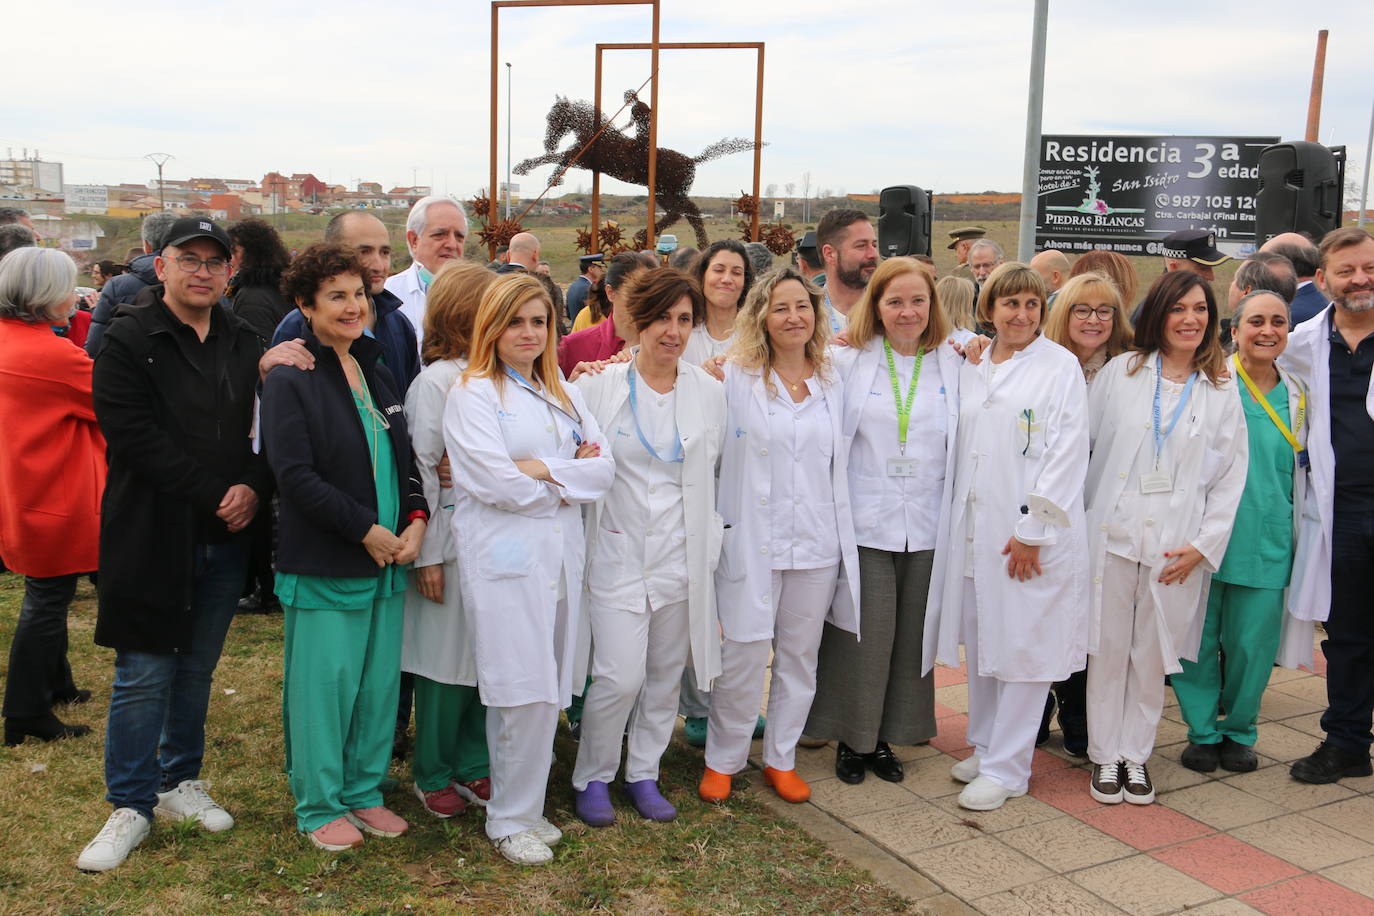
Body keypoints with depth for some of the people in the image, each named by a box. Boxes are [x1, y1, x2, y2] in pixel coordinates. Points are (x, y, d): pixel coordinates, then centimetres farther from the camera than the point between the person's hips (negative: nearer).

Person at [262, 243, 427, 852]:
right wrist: (367, 530, -16)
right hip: (323, 565, -6)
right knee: (323, 685, 3)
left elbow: (406, 458, 15)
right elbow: (295, 475, -17)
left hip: (388, 558, 7)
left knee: (379, 682, 12)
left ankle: (364, 790, 29)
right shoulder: (290, 382, -9)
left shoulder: (378, 376, 13)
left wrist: (415, 521, -2)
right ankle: (319, 805, 21)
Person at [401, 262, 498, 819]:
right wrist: (428, 555, -9)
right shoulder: (437, 382, -9)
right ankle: (433, 774, 23)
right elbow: (421, 471, -9)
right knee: (447, 657, 5)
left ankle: (473, 765, 28)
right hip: (453, 538, -5)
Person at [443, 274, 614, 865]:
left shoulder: (564, 394, 17)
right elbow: (493, 482, -15)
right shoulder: (472, 394, -2)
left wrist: (541, 469, -9)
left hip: (562, 554, 6)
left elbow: (604, 468, 6)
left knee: (548, 691, 8)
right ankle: (509, 820, 11)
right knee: (524, 694, -6)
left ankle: (525, 807, 23)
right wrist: (571, 474, -2)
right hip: (505, 557, -6)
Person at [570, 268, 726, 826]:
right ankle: (591, 777, 16)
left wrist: (708, 545, 11)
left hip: (682, 556, 3)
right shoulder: (599, 386, -4)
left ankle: (643, 773, 30)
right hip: (618, 553, -3)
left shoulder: (709, 393, 5)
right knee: (620, 676, -8)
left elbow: (714, 476, 13)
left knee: (665, 675, 11)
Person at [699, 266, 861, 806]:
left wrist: (842, 534, 10)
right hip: (752, 538, -3)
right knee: (743, 655, -1)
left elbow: (840, 463, 14)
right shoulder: (736, 377, -1)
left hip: (817, 540, 4)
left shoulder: (832, 383, 10)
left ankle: (781, 759, 27)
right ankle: (723, 760, 19)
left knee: (799, 656, 11)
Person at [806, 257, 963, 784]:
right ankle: (851, 738, 20)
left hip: (927, 526, 3)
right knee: (864, 634, 1)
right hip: (866, 523, -2)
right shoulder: (848, 361, 1)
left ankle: (884, 738, 26)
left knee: (910, 636, 10)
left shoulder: (953, 364, 7)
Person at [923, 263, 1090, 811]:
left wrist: (1032, 529, -14)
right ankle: (985, 746, 28)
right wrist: (958, 516, 6)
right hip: (973, 529, 6)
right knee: (980, 640, 13)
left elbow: (1068, 451, -9)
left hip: (1032, 535, -5)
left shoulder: (1060, 365, -3)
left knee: (1023, 644, -1)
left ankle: (1006, 768, 9)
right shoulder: (970, 368, 13)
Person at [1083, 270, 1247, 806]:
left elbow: (1231, 476, 5)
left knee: (1153, 653, 7)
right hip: (1112, 533, 0)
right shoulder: (1121, 372, 5)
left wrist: (1203, 545, -3)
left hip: (1178, 545, 1)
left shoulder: (1221, 390, 7)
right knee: (1108, 648, 5)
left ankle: (1135, 754, 23)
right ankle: (1105, 755, 19)